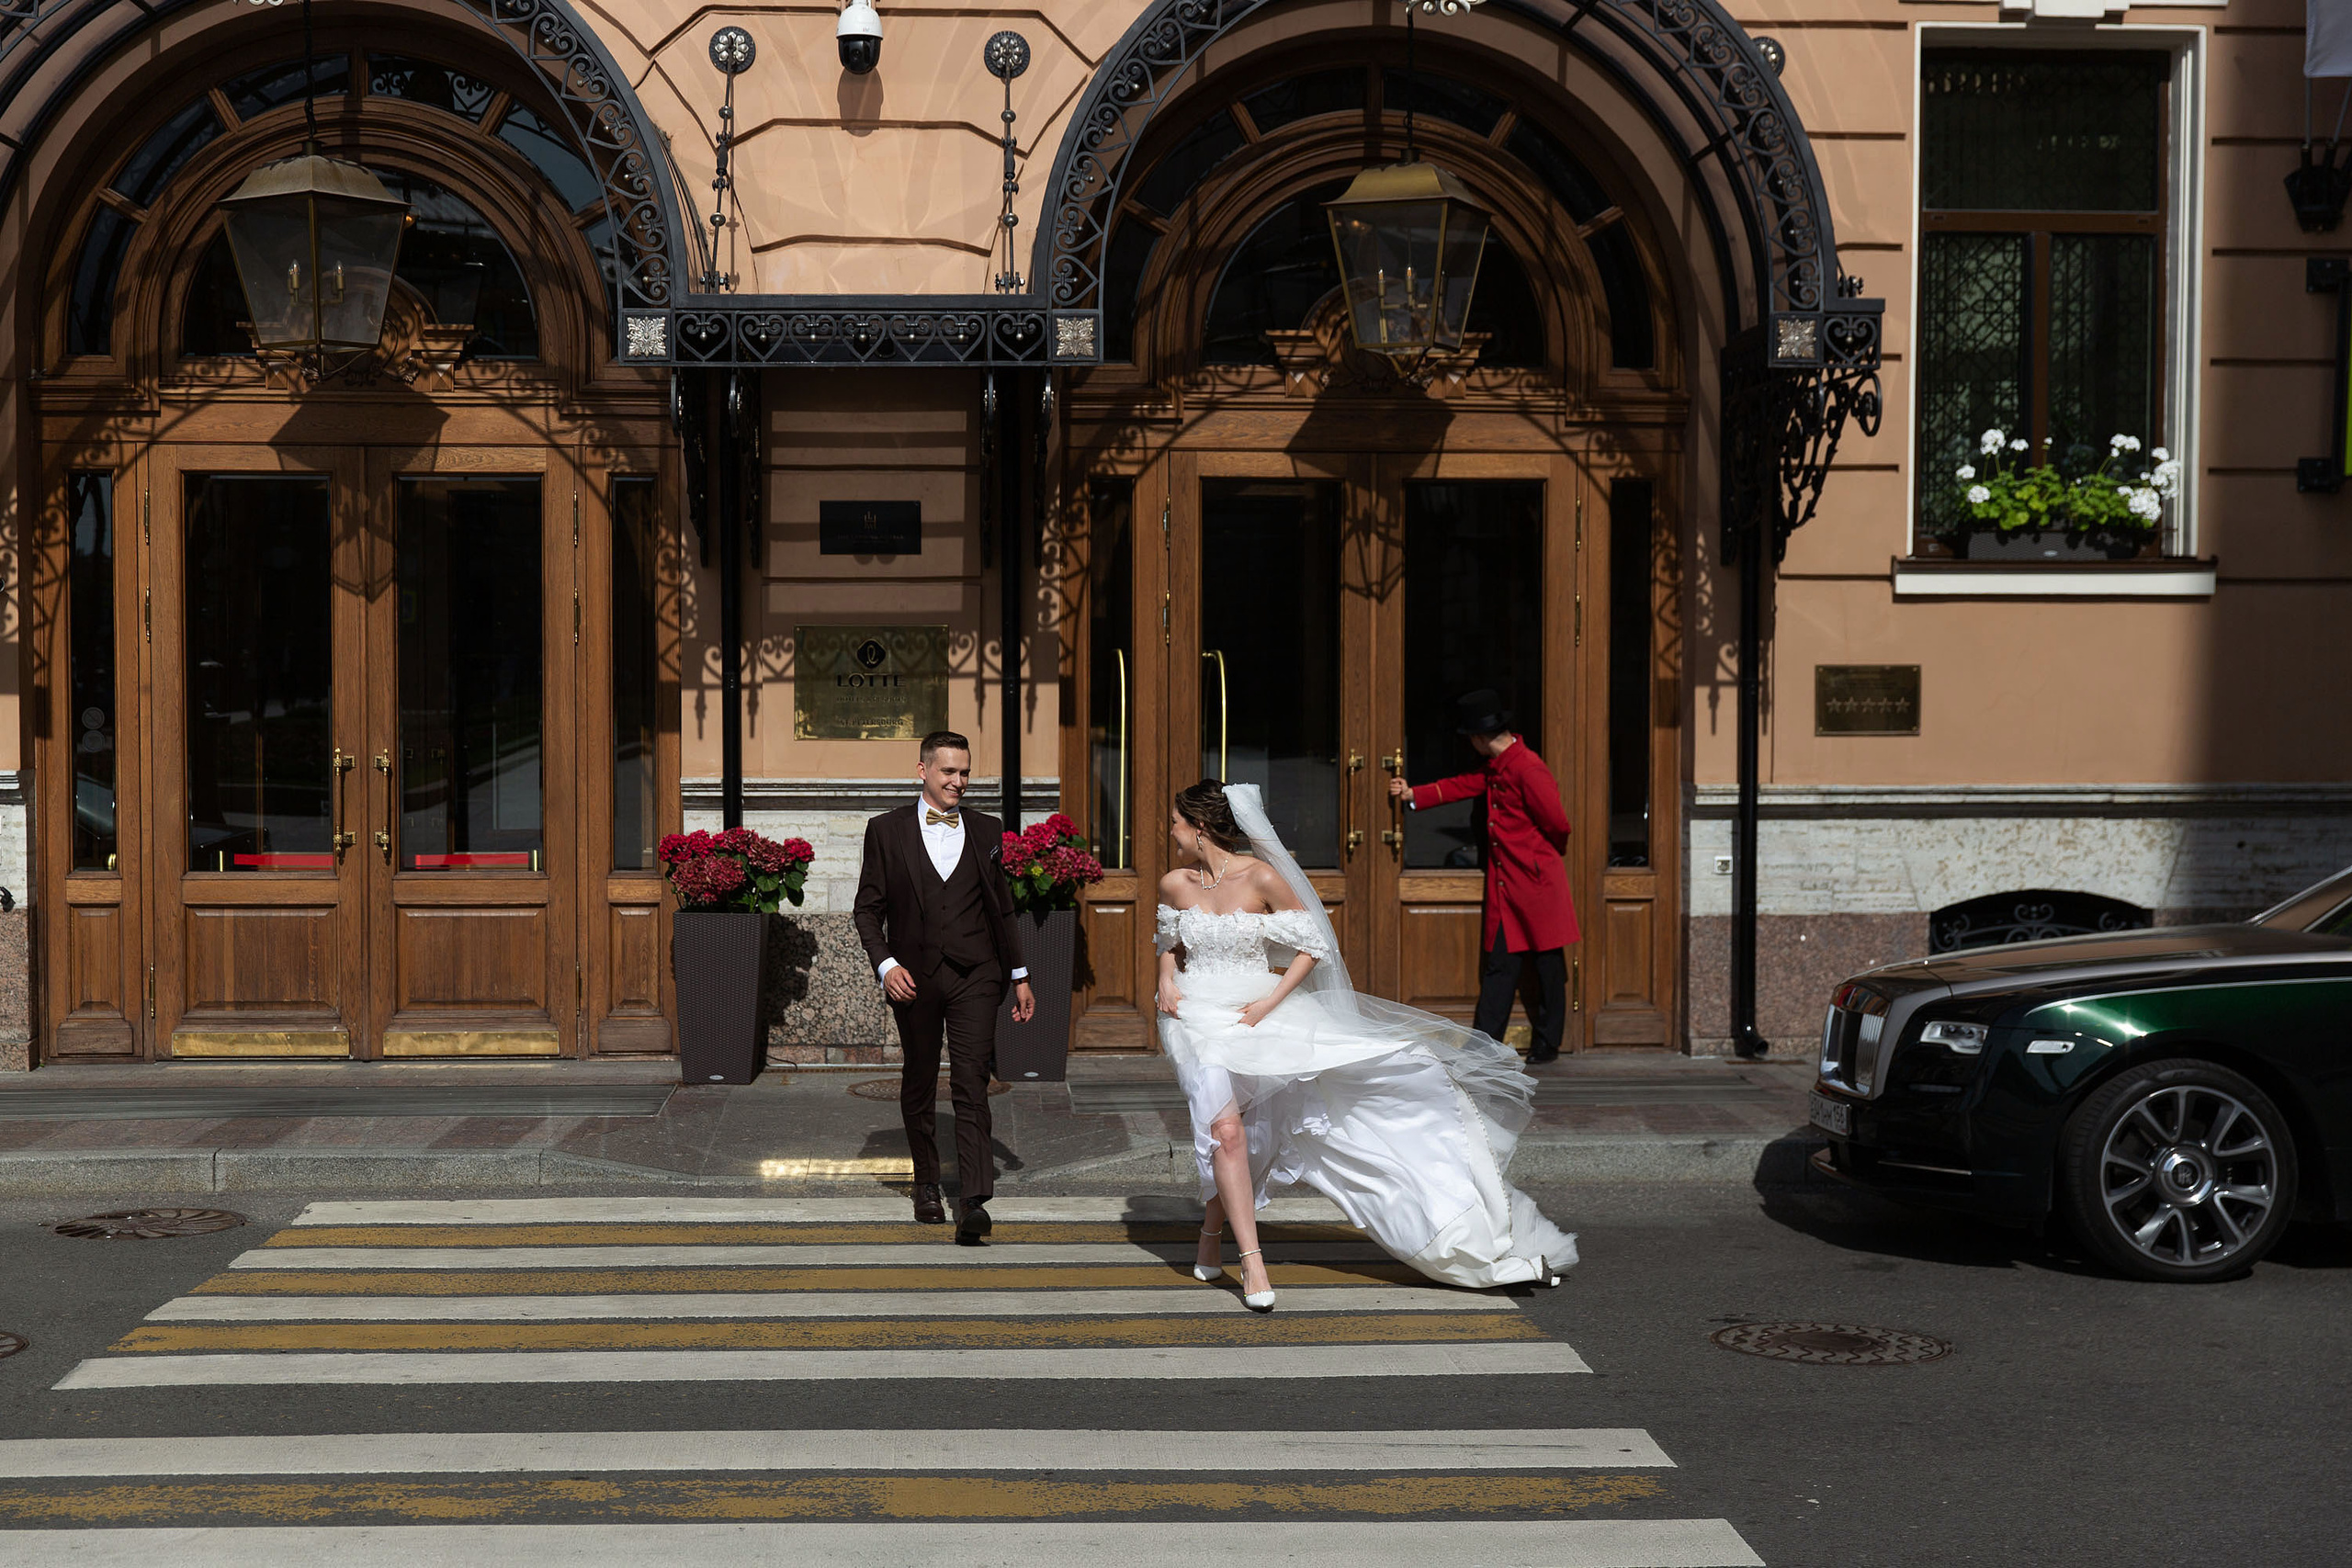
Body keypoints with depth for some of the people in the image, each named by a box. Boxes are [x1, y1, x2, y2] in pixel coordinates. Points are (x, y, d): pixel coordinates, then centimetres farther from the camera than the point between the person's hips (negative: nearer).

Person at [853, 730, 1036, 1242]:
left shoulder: (987, 831, 9)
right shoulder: (886, 830, 4)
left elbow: (1002, 909, 15)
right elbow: (868, 907, 4)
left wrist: (1019, 977, 15)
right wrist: (885, 964, -10)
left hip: (974, 974, 0)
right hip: (913, 977, 0)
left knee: (971, 1085, -11)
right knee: (918, 1086, 11)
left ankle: (973, 1202, -18)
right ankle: (926, 1185, 28)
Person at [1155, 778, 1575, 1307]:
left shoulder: (1261, 876, -8)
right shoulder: (1175, 885, 4)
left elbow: (1312, 947, -3)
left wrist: (1269, 1002, -12)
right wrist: (1167, 981, 3)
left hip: (1263, 1013, 0)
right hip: (1200, 1018, 0)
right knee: (1225, 1127, -23)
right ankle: (1252, 1261, -19)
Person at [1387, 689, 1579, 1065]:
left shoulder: (1528, 770, -20)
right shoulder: (1496, 767, 10)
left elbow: (1558, 825, -18)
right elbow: (1465, 786, 26)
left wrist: (1544, 854, 3)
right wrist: (1414, 795, 26)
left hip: (1537, 882, -9)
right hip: (1504, 885, 9)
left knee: (1547, 966, 4)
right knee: (1500, 963, 8)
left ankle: (1547, 1045, 13)